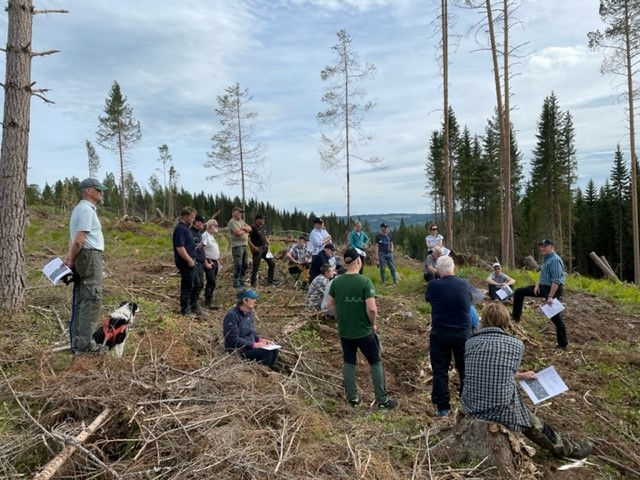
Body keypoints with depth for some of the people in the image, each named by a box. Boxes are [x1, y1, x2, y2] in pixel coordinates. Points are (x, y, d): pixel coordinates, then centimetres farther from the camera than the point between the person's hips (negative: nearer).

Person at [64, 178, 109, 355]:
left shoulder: (80, 208, 20)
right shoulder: (87, 210, -13)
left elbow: (75, 238, 16)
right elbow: (79, 240, -19)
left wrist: (70, 257, 7)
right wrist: (72, 259, -6)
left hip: (83, 257, 10)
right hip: (90, 256, -10)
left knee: (81, 300, 11)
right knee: (91, 299, -8)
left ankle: (77, 341, 16)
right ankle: (85, 343, -7)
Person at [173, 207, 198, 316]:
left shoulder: (186, 227, 13)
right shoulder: (180, 228, -19)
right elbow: (180, 247, -25)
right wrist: (189, 260, -21)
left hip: (189, 260, 10)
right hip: (185, 261, -10)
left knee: (192, 285, 17)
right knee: (187, 285, -2)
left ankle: (193, 306, 28)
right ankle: (185, 309, 7)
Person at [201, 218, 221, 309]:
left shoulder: (212, 236, 16)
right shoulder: (205, 236, -14)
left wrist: (218, 261, 18)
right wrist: (206, 263, -22)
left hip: (215, 262, 10)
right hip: (209, 262, -10)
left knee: (211, 282, 15)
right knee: (211, 282, -10)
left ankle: (207, 300, 24)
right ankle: (209, 303, -7)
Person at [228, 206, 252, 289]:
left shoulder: (242, 221, 19)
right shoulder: (232, 222, -8)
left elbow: (249, 229, 10)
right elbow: (238, 232, -20)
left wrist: (242, 228, -8)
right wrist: (245, 231, 0)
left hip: (244, 245, 9)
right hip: (237, 245, -9)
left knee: (244, 265, 12)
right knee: (238, 265, -8)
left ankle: (242, 282, 21)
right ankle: (236, 283, -1)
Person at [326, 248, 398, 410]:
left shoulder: (336, 281, -3)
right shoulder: (364, 281, -18)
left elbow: (329, 304, 4)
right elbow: (371, 308, -22)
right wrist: (373, 324, -5)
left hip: (344, 331, 4)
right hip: (364, 331, -4)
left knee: (348, 363, 16)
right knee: (376, 363, 10)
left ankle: (352, 398, 24)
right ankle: (382, 400, 14)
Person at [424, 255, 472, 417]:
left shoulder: (433, 286, -13)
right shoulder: (465, 284, -4)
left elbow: (427, 298, 9)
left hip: (440, 334, -2)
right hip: (463, 333, 2)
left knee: (440, 371, 9)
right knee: (466, 370, 16)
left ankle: (442, 407, 13)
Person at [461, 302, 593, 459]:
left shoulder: (470, 343, -1)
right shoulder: (516, 344, -8)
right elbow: (510, 374, 6)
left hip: (471, 409, 3)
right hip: (503, 412, -3)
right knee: (536, 425, 27)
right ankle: (570, 449, 50)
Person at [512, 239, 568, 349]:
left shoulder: (555, 260, -21)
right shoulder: (546, 258, 10)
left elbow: (556, 281, -26)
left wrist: (550, 296, -27)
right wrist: (537, 285, 4)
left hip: (552, 289, -9)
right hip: (543, 287, 9)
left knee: (555, 317, -2)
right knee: (519, 292, 8)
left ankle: (562, 344, 9)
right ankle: (516, 316, 18)